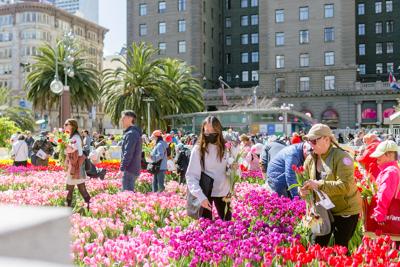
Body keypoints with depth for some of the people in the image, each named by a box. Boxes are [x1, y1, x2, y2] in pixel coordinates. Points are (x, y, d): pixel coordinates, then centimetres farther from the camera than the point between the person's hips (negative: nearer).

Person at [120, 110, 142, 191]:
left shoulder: (131, 134, -16)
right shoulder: (135, 132, 17)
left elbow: (128, 153, -22)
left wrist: (122, 169, -20)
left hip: (130, 169, -10)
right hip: (134, 169, 10)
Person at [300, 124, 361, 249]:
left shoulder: (342, 157, -21)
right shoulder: (310, 159, -1)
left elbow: (345, 185, -30)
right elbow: (305, 180, 9)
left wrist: (319, 185, -35)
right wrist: (304, 190, -14)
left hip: (346, 210, -6)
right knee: (317, 246, 9)